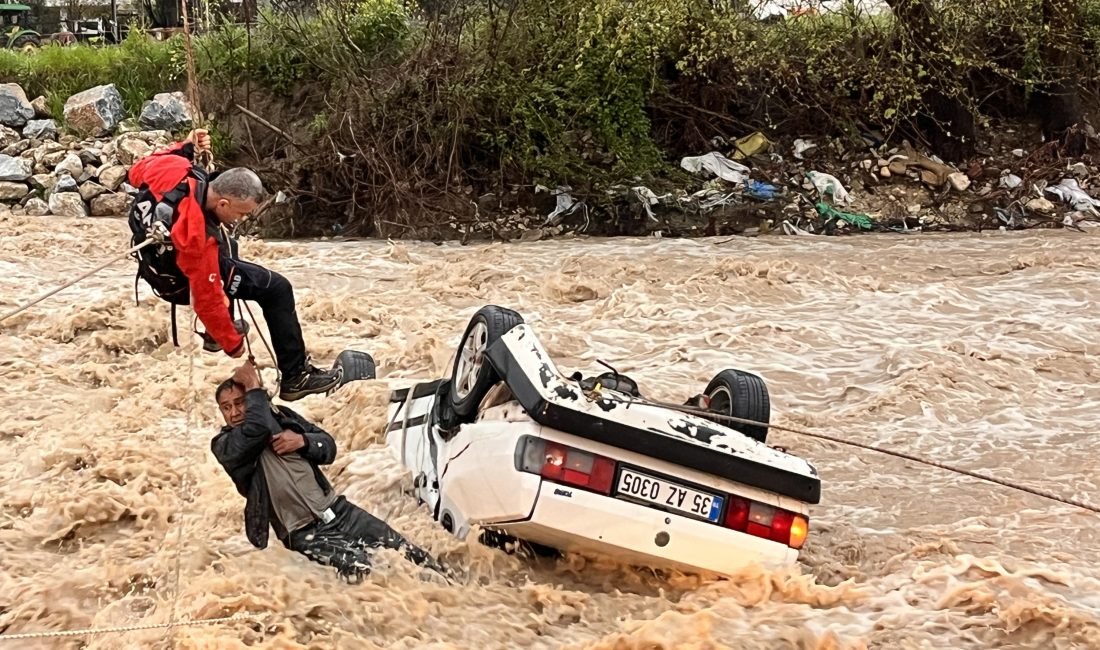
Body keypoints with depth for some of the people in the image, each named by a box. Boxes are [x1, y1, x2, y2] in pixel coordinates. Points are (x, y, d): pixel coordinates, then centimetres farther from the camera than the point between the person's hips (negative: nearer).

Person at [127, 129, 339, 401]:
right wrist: (232, 343, -17)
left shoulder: (172, 169, -27)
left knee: (226, 245, 36)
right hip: (181, 284, -8)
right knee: (276, 289, -7)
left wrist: (184, 148, -2)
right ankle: (296, 376, 3)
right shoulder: (199, 240, -43)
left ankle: (214, 333, 42)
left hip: (156, 256, 8)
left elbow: (137, 173, -3)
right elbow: (207, 299, -31)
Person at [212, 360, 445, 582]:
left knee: (405, 550, -3)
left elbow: (329, 447, 10)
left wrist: (302, 441, -10)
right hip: (303, 532, -5)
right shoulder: (224, 445, -5)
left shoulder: (278, 415, 10)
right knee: (359, 567, -29)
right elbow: (257, 428, -27)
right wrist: (253, 387, -14)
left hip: (336, 508, 5)